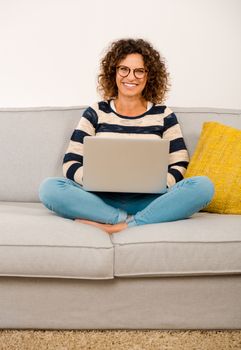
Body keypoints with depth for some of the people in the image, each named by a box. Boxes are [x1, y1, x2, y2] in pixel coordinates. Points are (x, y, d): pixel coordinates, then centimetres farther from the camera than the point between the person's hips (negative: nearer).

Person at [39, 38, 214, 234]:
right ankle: (131, 220, -24)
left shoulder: (163, 115, 10)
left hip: (148, 202, 1)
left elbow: (180, 167, 6)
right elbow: (71, 164, 3)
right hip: (102, 199, 0)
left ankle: (119, 226, -26)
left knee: (203, 185, -25)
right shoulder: (96, 113, 9)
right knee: (49, 188, -25)